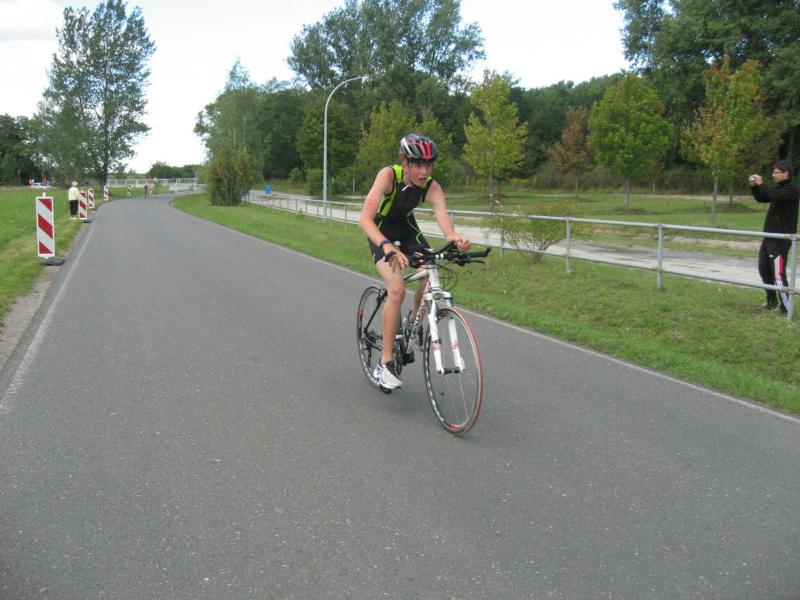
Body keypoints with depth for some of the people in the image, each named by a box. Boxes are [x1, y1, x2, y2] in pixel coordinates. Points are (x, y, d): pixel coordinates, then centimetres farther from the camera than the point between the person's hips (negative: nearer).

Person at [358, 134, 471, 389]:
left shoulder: (432, 187, -23)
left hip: (407, 227, 4)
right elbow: (365, 219, -43)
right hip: (381, 230, -4)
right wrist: (387, 246, -60)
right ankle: (385, 363, -14)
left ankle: (413, 322, 15)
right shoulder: (388, 175, -32)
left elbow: (442, 215, -42)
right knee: (397, 289, -24)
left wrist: (454, 238, -65)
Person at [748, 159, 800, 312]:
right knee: (764, 268, 13)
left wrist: (761, 184, -19)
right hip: (770, 236, 9)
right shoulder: (780, 188, 17)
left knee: (778, 271, -11)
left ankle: (785, 305, -5)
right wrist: (754, 186, 7)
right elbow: (761, 198, 23)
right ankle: (771, 300, 26)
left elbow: (776, 196, -29)